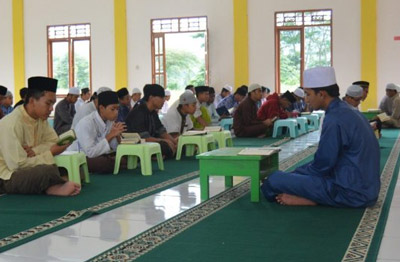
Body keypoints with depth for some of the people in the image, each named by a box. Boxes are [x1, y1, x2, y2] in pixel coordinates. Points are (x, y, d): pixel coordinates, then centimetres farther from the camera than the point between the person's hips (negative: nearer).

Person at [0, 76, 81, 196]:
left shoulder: (41, 118, 1)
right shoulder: (12, 124, -25)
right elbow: (17, 165, -27)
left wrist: (34, 151, -21)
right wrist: (51, 153, -24)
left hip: (26, 170, 9)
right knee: (48, 170, -36)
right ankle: (58, 186, -9)